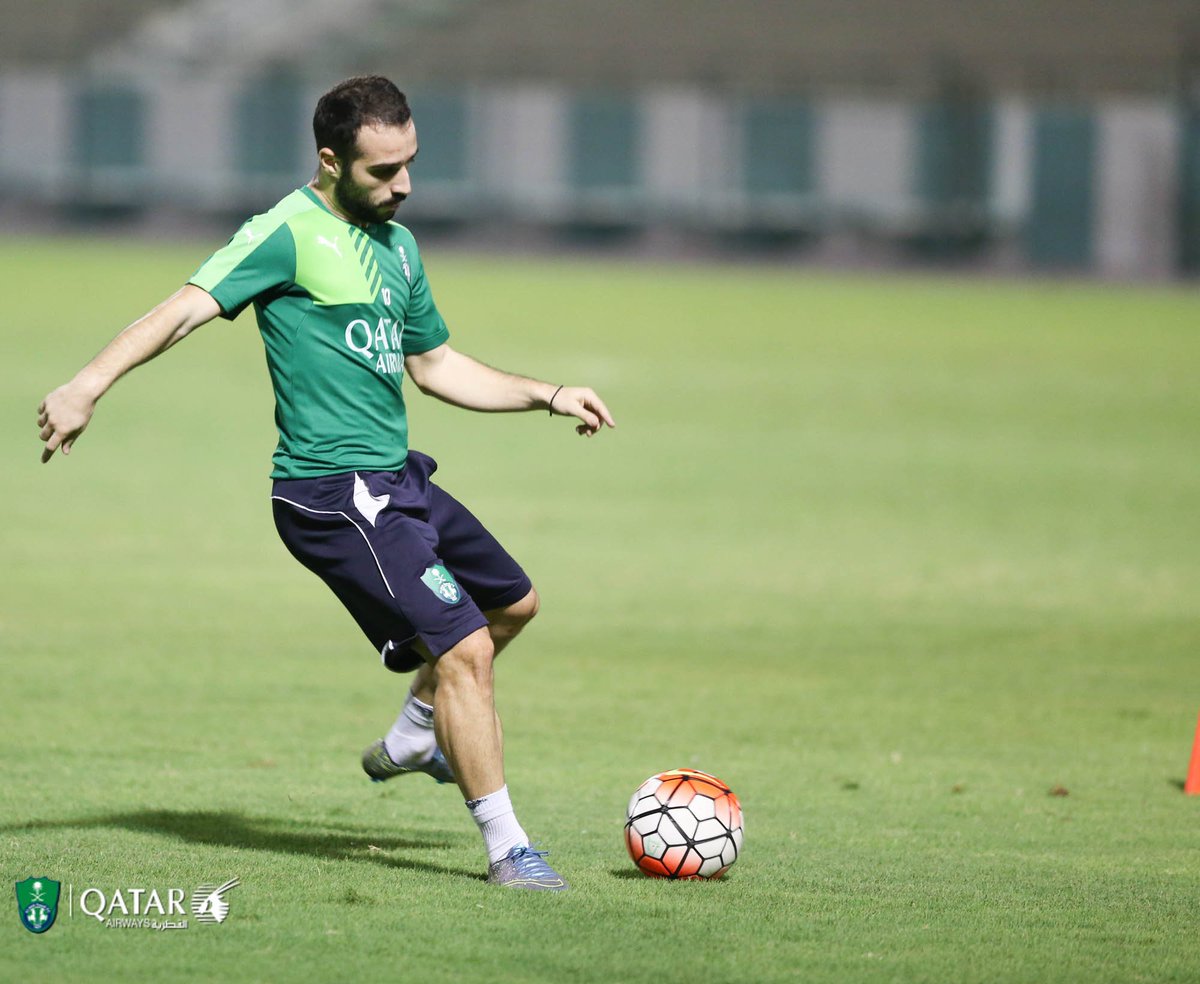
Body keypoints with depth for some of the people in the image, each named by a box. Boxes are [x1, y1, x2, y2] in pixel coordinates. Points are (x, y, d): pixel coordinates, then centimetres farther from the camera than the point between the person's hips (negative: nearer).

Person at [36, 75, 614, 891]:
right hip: (337, 498, -10)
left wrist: (549, 396, 24)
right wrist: (89, 386, -35)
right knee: (463, 646, -15)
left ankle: (412, 741, 44)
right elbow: (189, 307, -23)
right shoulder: (291, 234, -12)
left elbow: (434, 366, 27)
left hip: (397, 480, 10)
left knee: (511, 603, 25)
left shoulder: (396, 244, 15)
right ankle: (506, 848, -5)